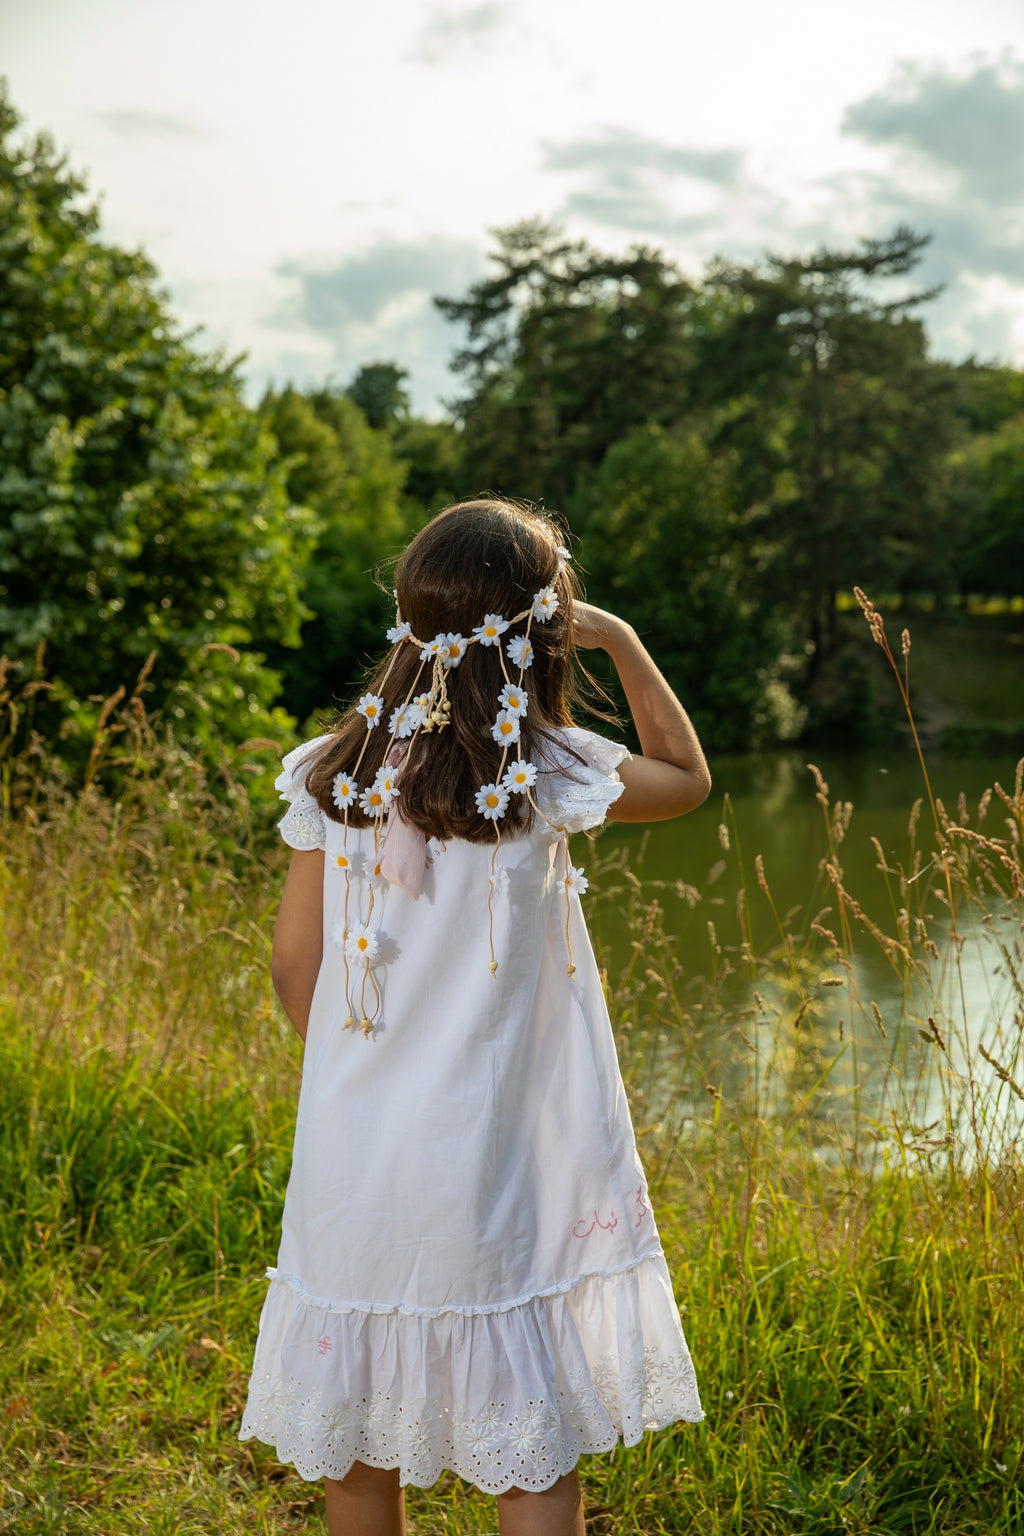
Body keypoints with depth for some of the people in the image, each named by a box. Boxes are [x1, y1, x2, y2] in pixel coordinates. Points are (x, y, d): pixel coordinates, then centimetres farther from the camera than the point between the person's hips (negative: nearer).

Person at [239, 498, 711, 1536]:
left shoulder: (334, 772, -3)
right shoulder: (546, 774, -11)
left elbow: (295, 961, 3)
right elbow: (688, 778, 8)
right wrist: (619, 640, 9)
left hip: (357, 1150, 4)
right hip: (502, 1166, -3)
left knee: (360, 1448, 19)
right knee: (538, 1447, 10)